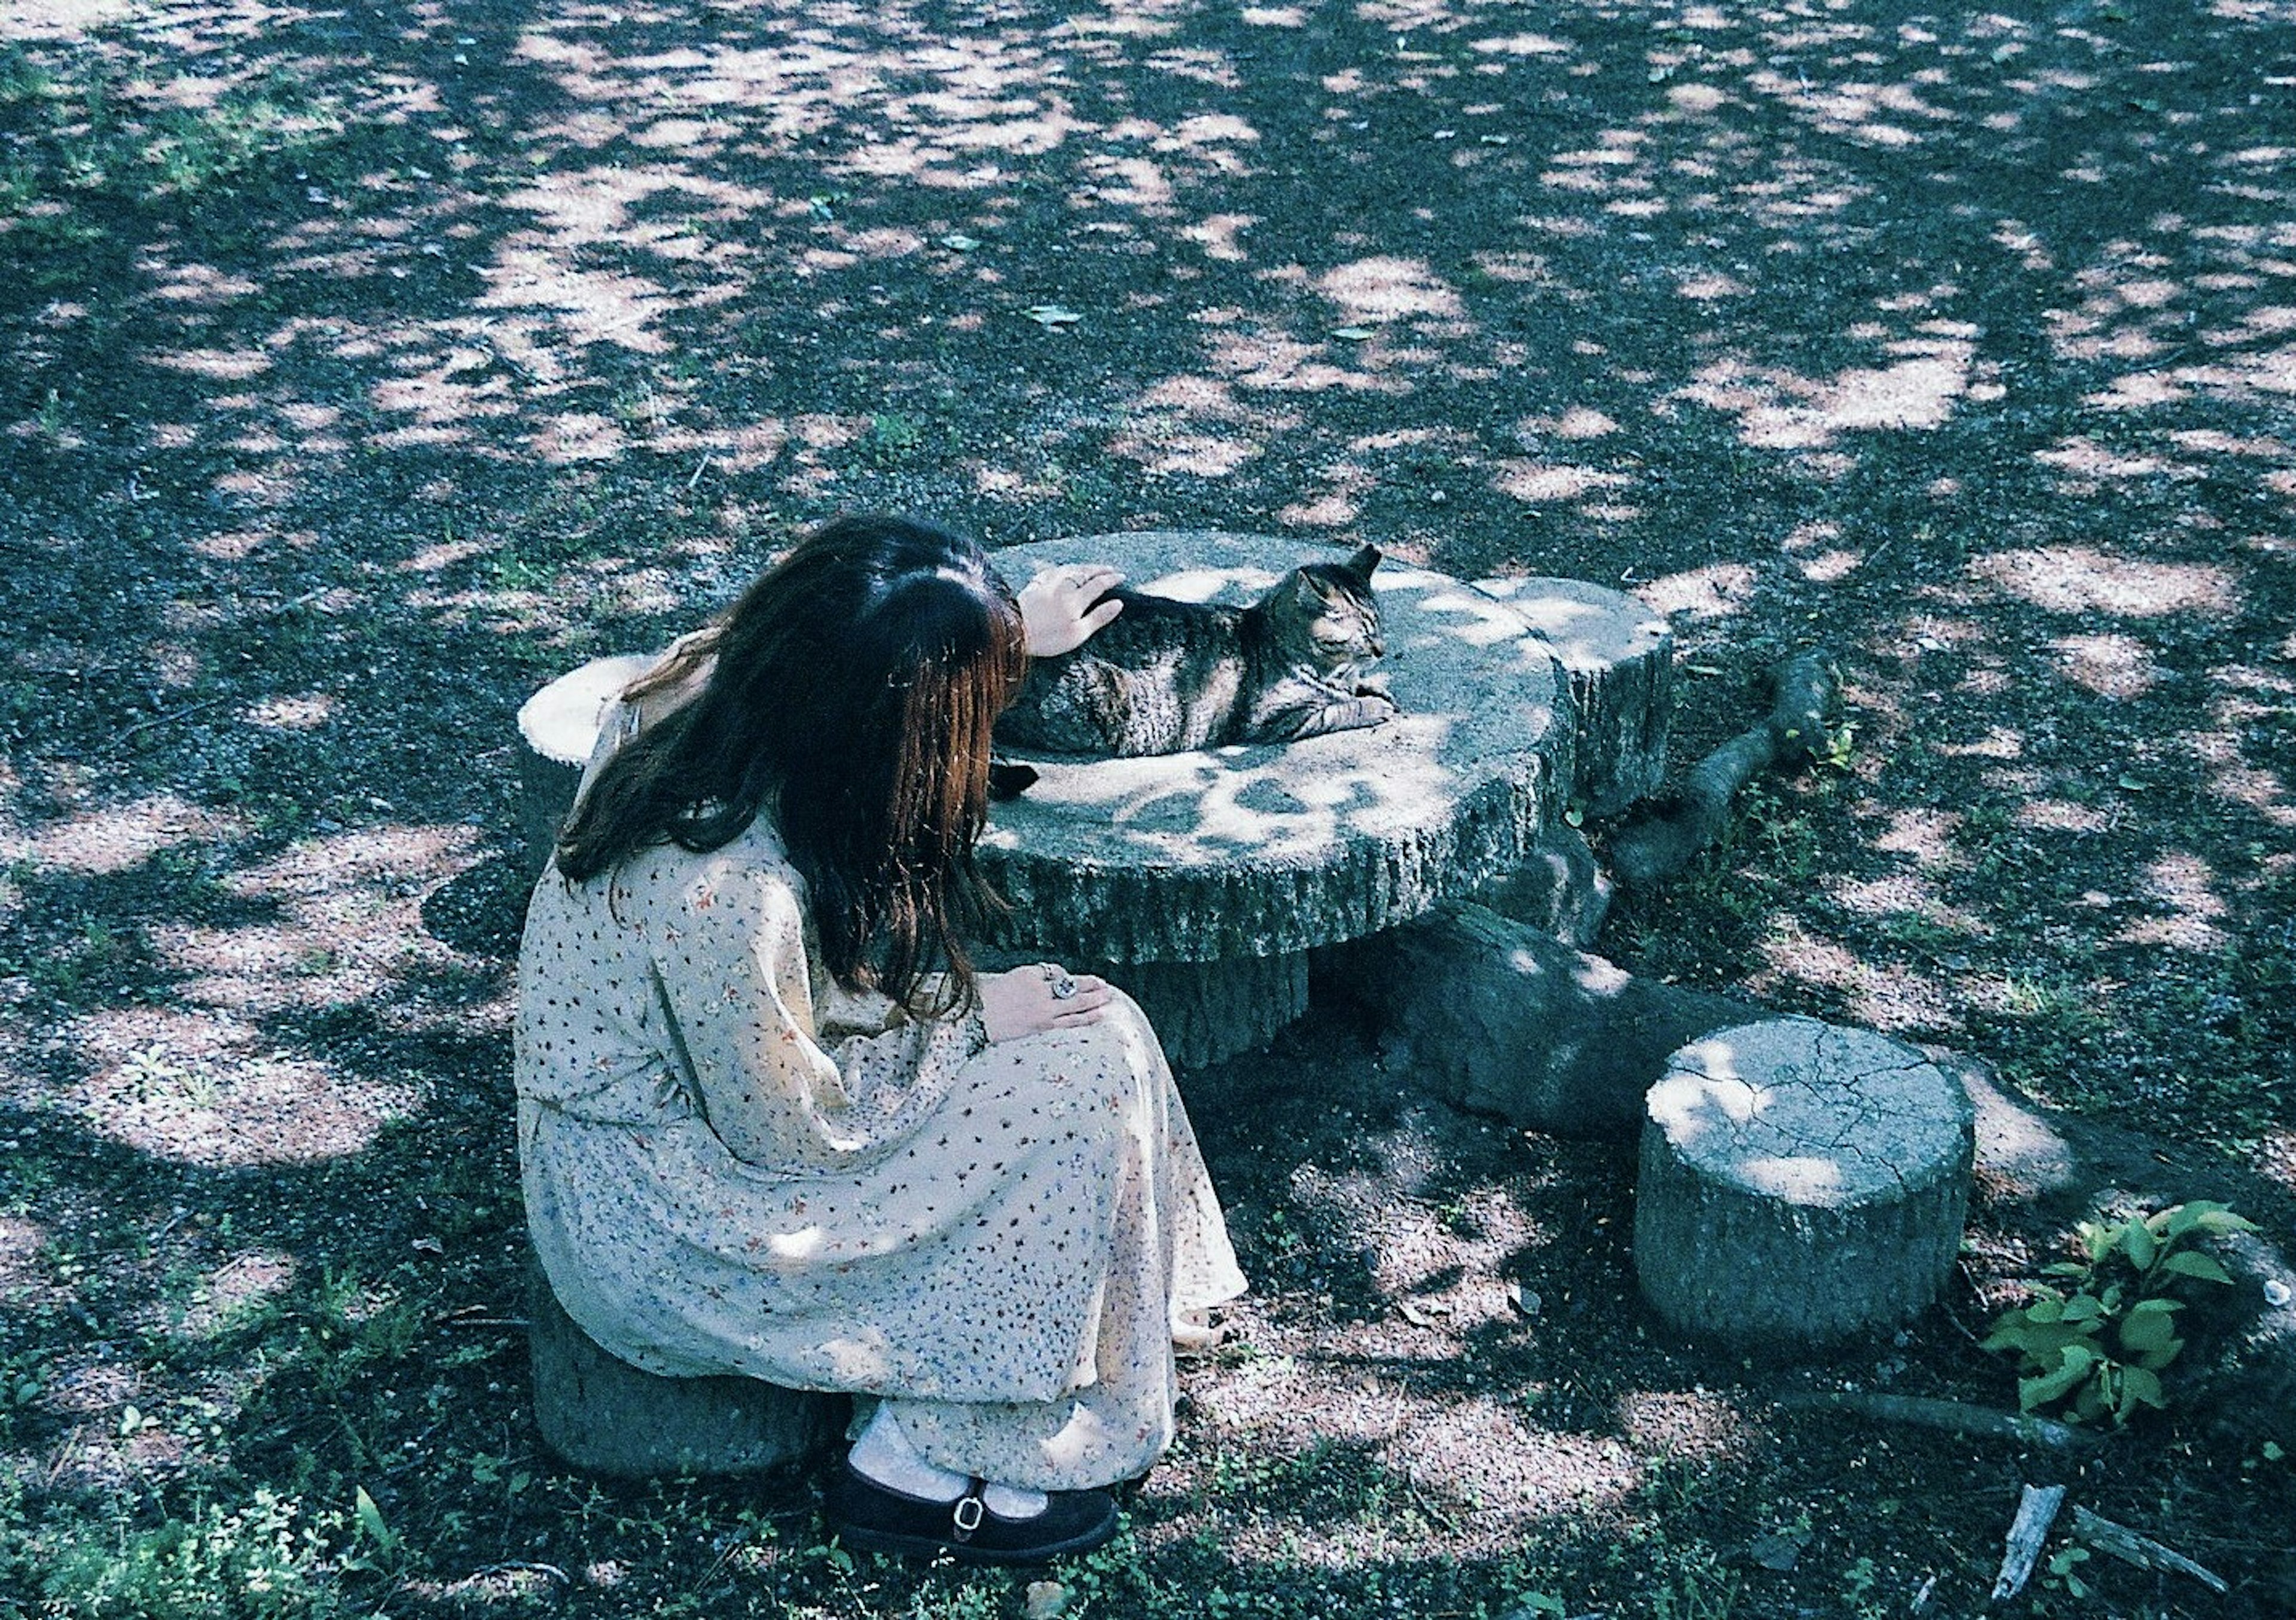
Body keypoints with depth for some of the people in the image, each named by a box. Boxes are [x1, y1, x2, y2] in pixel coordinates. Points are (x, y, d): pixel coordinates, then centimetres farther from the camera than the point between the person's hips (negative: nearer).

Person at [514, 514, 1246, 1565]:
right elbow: (788, 1135, -22)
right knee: (1081, 1077, -15)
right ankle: (928, 1469, -1)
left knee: (1083, 1014, 1)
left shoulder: (701, 674, -13)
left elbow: (854, 666, 12)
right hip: (661, 1232, -9)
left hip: (685, 1083, 9)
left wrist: (1006, 634, 24)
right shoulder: (730, 894, -37)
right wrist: (971, 1018, -11)